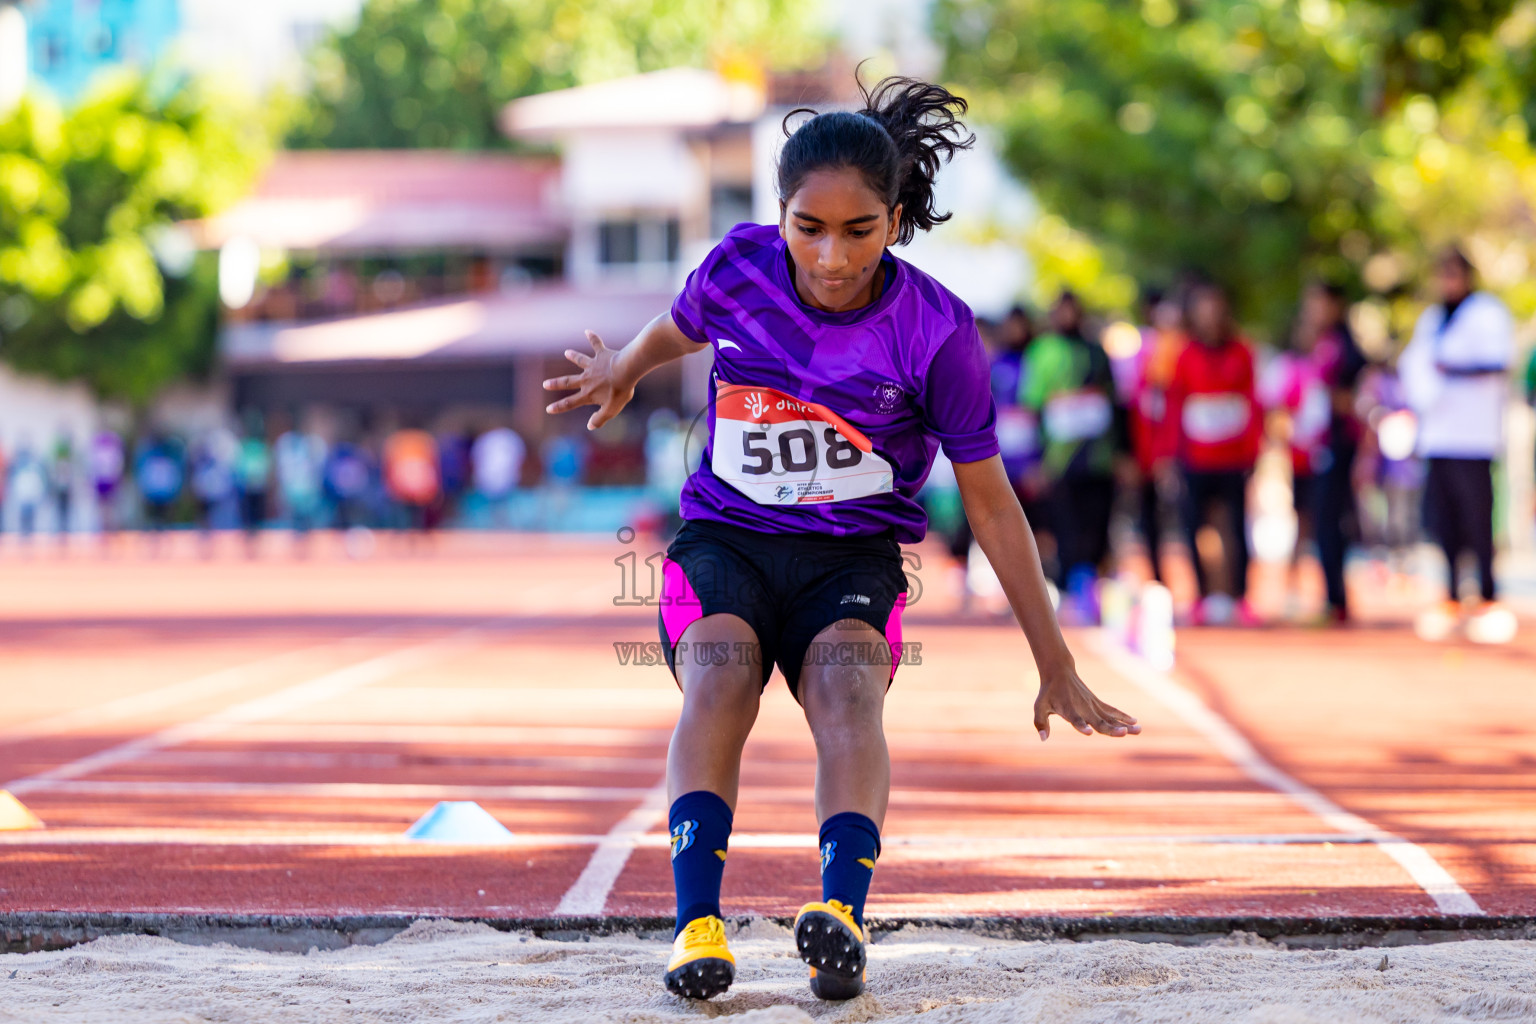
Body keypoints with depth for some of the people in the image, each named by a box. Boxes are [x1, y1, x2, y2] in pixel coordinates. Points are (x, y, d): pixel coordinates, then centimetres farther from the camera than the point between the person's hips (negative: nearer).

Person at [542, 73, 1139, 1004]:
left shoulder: (936, 331, -12)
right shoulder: (740, 270, -8)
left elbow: (992, 503, -3)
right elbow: (679, 329, 20)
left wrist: (1057, 668, 1)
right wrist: (624, 369, 39)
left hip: (852, 558, -1)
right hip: (723, 541, 1)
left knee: (847, 683, -34)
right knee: (720, 673, -32)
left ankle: (842, 912, -54)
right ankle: (698, 922, -46)